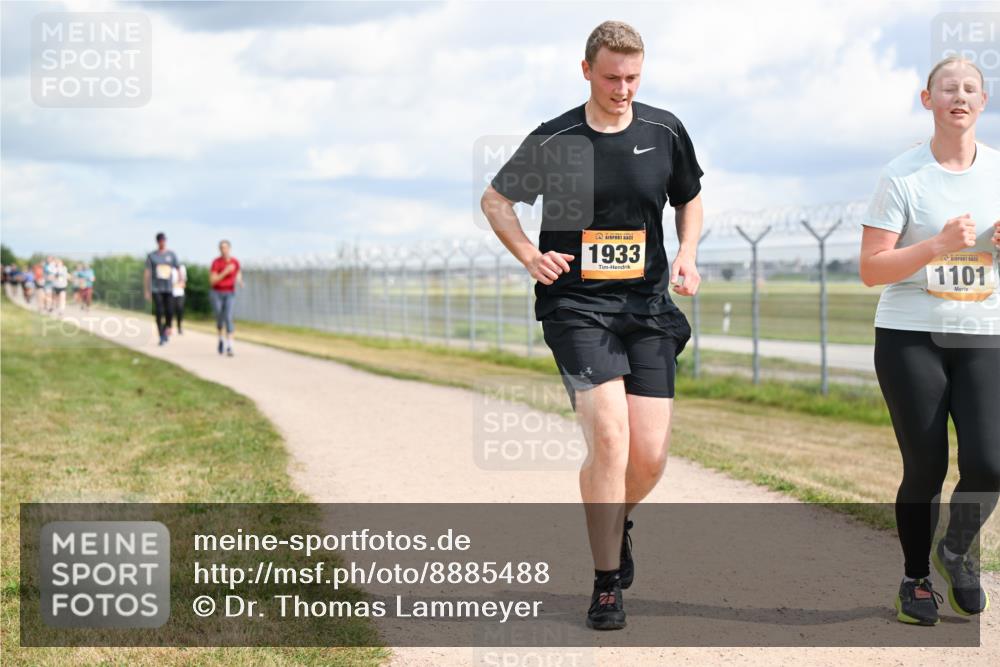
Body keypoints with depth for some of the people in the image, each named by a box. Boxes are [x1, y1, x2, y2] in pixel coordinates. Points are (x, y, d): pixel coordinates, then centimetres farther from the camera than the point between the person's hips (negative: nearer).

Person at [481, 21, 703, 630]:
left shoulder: (664, 131, 4)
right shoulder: (555, 141, -3)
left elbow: (690, 198, 21)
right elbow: (496, 199, 11)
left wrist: (687, 254, 2)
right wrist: (530, 254, -6)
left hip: (648, 307, 3)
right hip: (577, 306, -3)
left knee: (650, 456, -3)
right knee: (610, 436, -18)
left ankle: (617, 520, 33)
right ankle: (607, 585, -3)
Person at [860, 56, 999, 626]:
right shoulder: (903, 176, -4)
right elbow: (871, 269, -7)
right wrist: (938, 245, -20)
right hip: (911, 338, -2)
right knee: (926, 467, -1)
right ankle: (916, 578, 23)